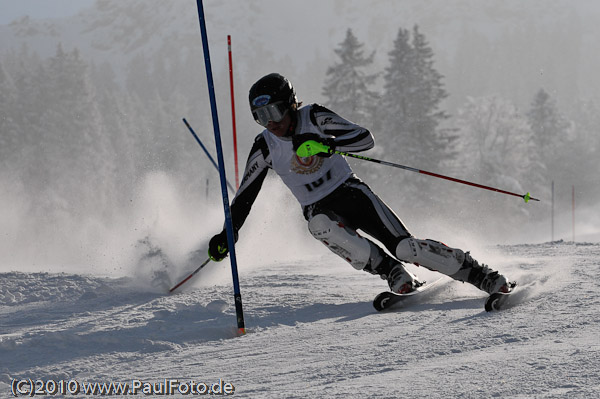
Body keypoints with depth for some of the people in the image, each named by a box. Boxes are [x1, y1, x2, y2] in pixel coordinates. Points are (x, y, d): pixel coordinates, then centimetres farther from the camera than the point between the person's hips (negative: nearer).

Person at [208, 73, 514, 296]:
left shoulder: (314, 118, -13)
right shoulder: (265, 147, -6)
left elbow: (366, 139, -20)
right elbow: (246, 193, 5)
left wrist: (327, 143, -36)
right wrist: (228, 233, -1)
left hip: (351, 193, -2)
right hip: (318, 209, 2)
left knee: (403, 246, -18)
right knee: (320, 225, -36)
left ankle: (485, 277, -8)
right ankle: (396, 276, -27)